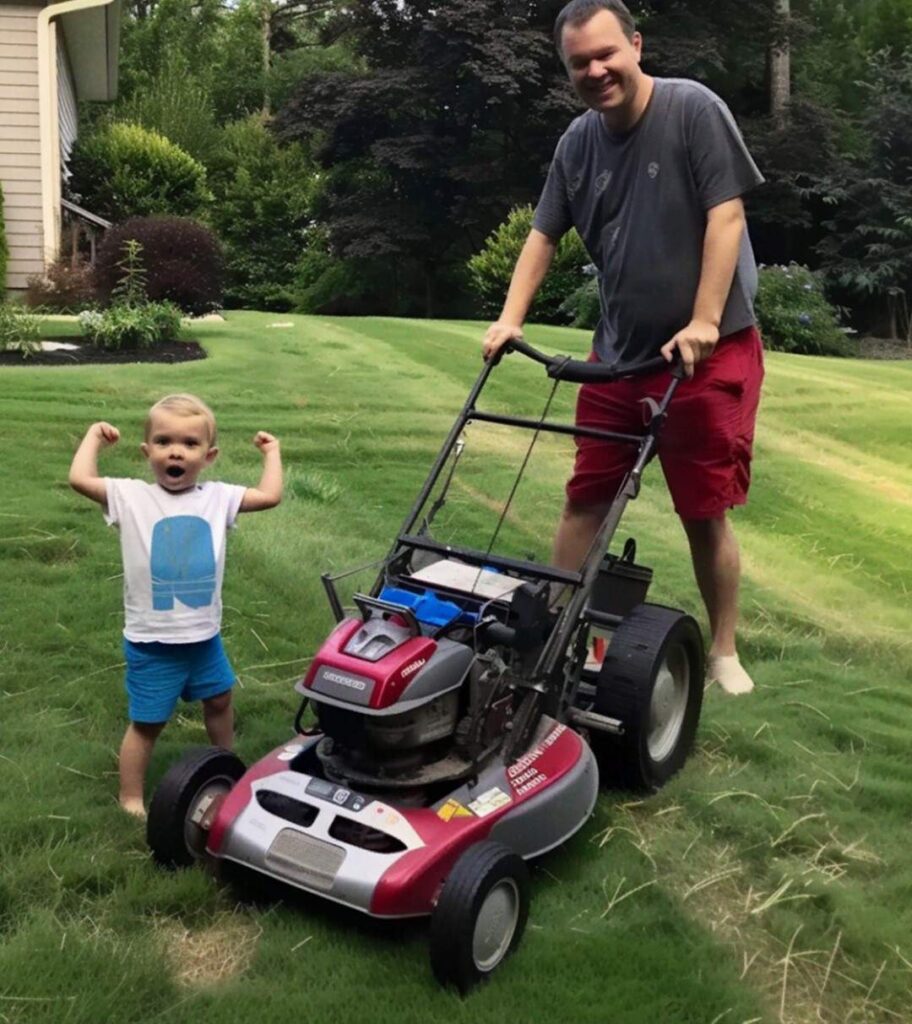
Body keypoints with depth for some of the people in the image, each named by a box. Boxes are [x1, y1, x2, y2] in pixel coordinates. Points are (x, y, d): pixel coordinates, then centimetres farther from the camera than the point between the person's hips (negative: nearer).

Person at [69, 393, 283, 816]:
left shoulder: (217, 497, -1)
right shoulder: (131, 497, -10)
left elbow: (269, 495, -2)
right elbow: (80, 479, -21)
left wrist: (272, 452, 10)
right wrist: (94, 436, -7)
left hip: (204, 636, 4)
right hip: (151, 642, -4)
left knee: (219, 701, 25)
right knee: (147, 722, 7)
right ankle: (131, 799, 25)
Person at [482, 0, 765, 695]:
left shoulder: (694, 109, -9)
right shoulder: (578, 143, 7)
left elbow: (725, 215, -14)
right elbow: (544, 235, 11)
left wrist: (703, 324, -20)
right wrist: (511, 319, -1)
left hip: (712, 351, -5)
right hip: (619, 352, 5)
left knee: (705, 513, 2)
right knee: (586, 497, 6)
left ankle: (724, 652, 18)